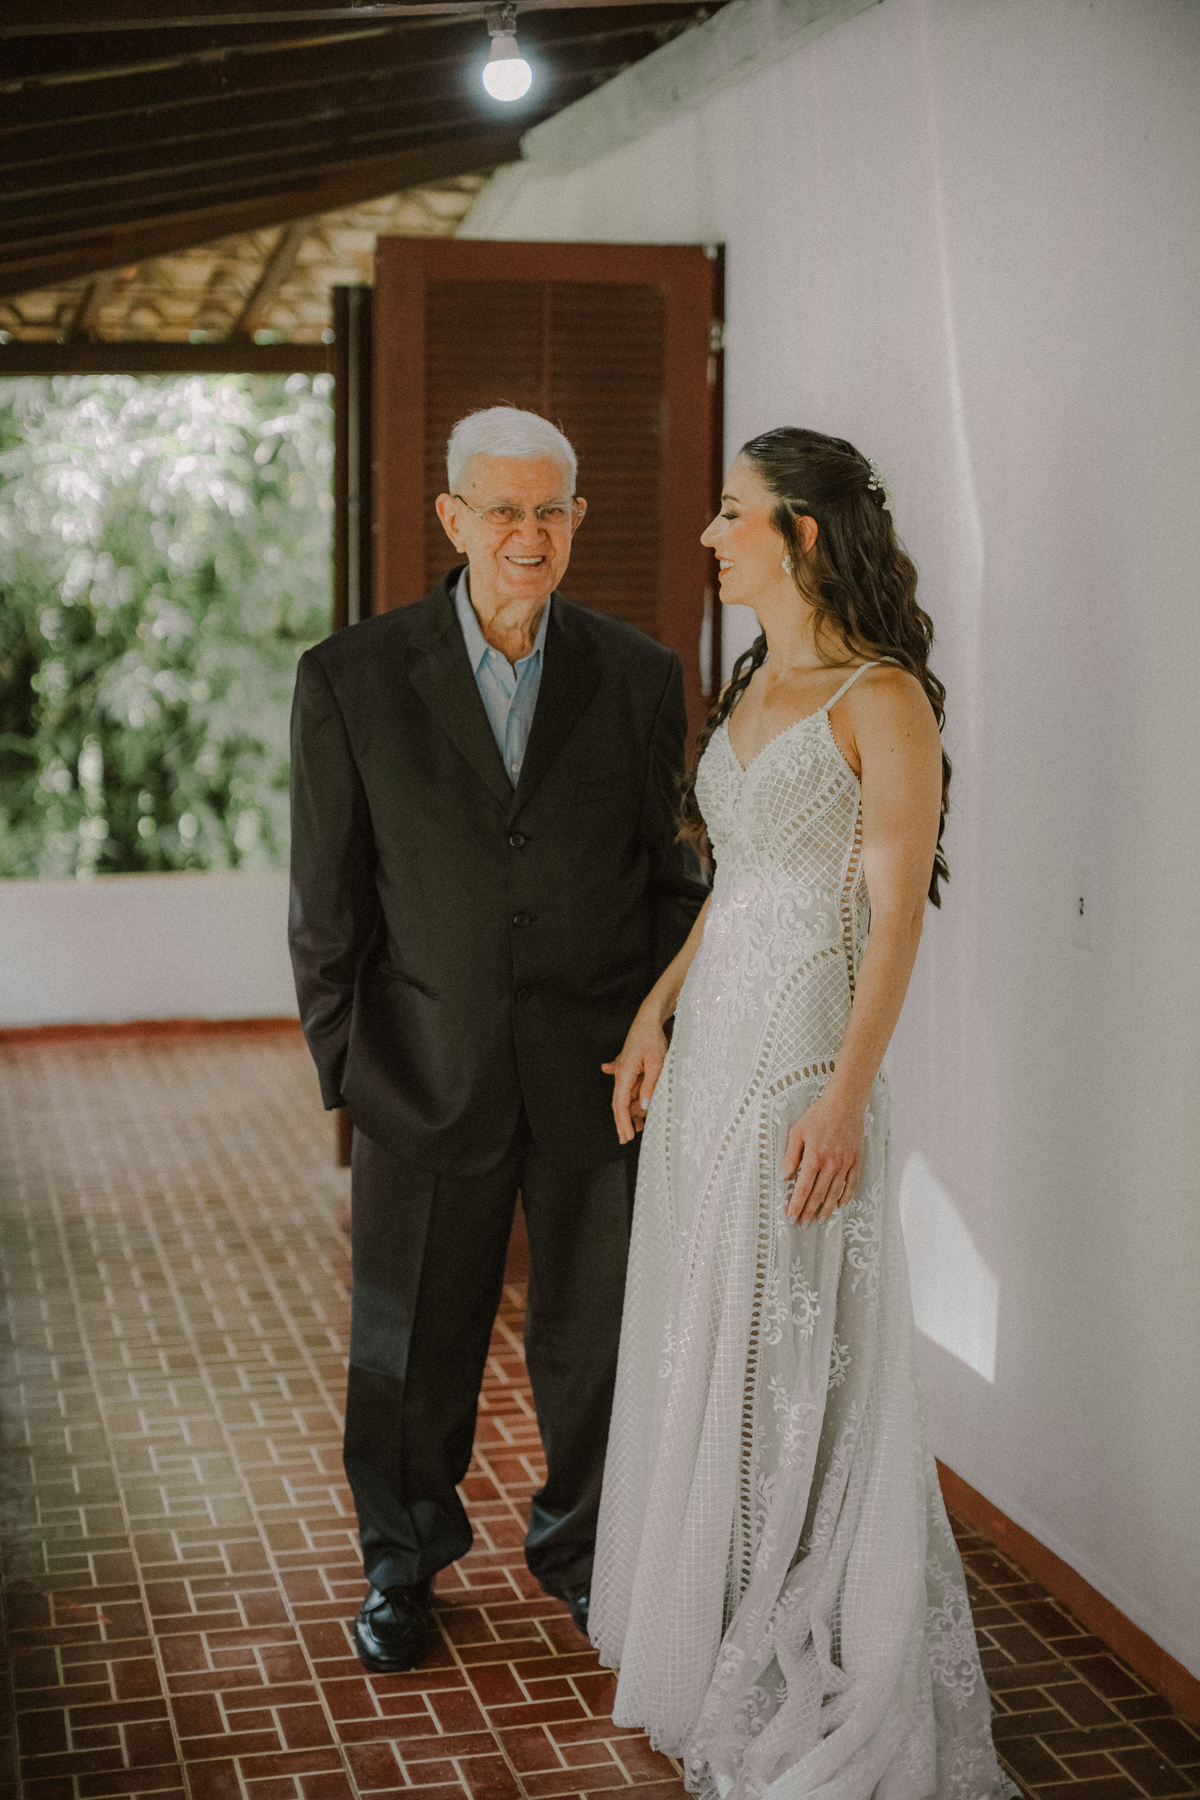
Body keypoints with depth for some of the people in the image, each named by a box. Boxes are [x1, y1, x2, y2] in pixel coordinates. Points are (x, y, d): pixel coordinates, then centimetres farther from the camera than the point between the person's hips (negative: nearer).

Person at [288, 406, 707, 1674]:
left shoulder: (640, 679, 1)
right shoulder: (350, 678, -4)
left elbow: (669, 877, 6)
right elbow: (326, 899, 0)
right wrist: (344, 1066, -1)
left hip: (598, 1078, 1)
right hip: (426, 1077, -1)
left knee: (594, 1341, 11)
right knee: (412, 1343, 12)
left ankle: (581, 1547, 36)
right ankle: (403, 1561, 35)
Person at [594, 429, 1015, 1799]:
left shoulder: (882, 699, -13)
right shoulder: (751, 688, 12)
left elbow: (896, 913, -16)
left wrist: (845, 1100, -20)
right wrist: (653, 1013, 10)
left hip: (802, 1047, -8)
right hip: (711, 1038, 8)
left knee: (794, 1360, 0)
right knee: (704, 1343, 15)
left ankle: (822, 1683, 15)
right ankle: (720, 1626, 31)